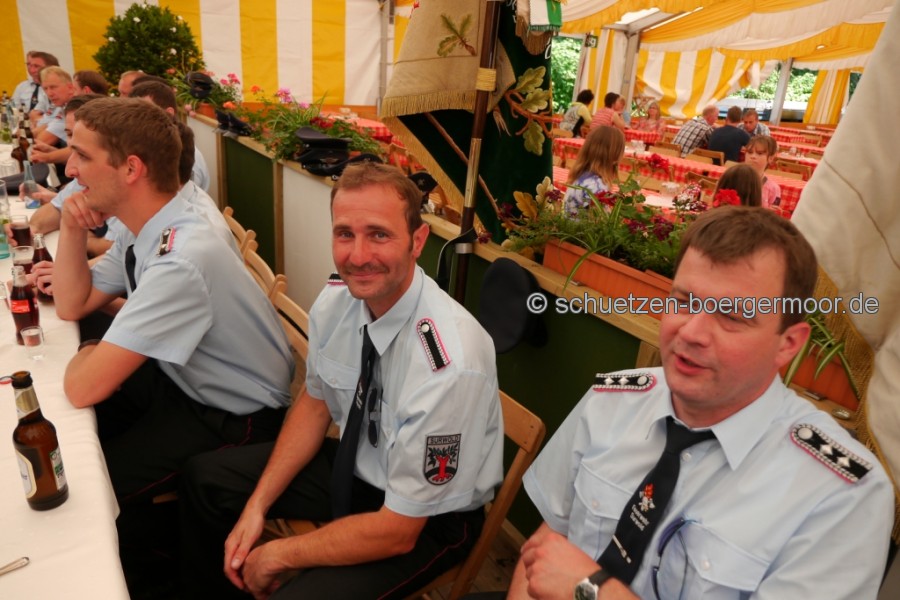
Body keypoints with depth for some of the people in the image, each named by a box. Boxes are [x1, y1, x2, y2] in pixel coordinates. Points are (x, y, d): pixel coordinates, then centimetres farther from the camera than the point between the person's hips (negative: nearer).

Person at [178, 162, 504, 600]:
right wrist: (257, 506, -4)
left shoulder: (449, 366, -35)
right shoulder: (335, 299, -15)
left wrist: (277, 556, -14)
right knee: (204, 478, 9)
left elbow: (397, 531, -25)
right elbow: (316, 403, 3)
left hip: (425, 517, -6)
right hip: (357, 463, 6)